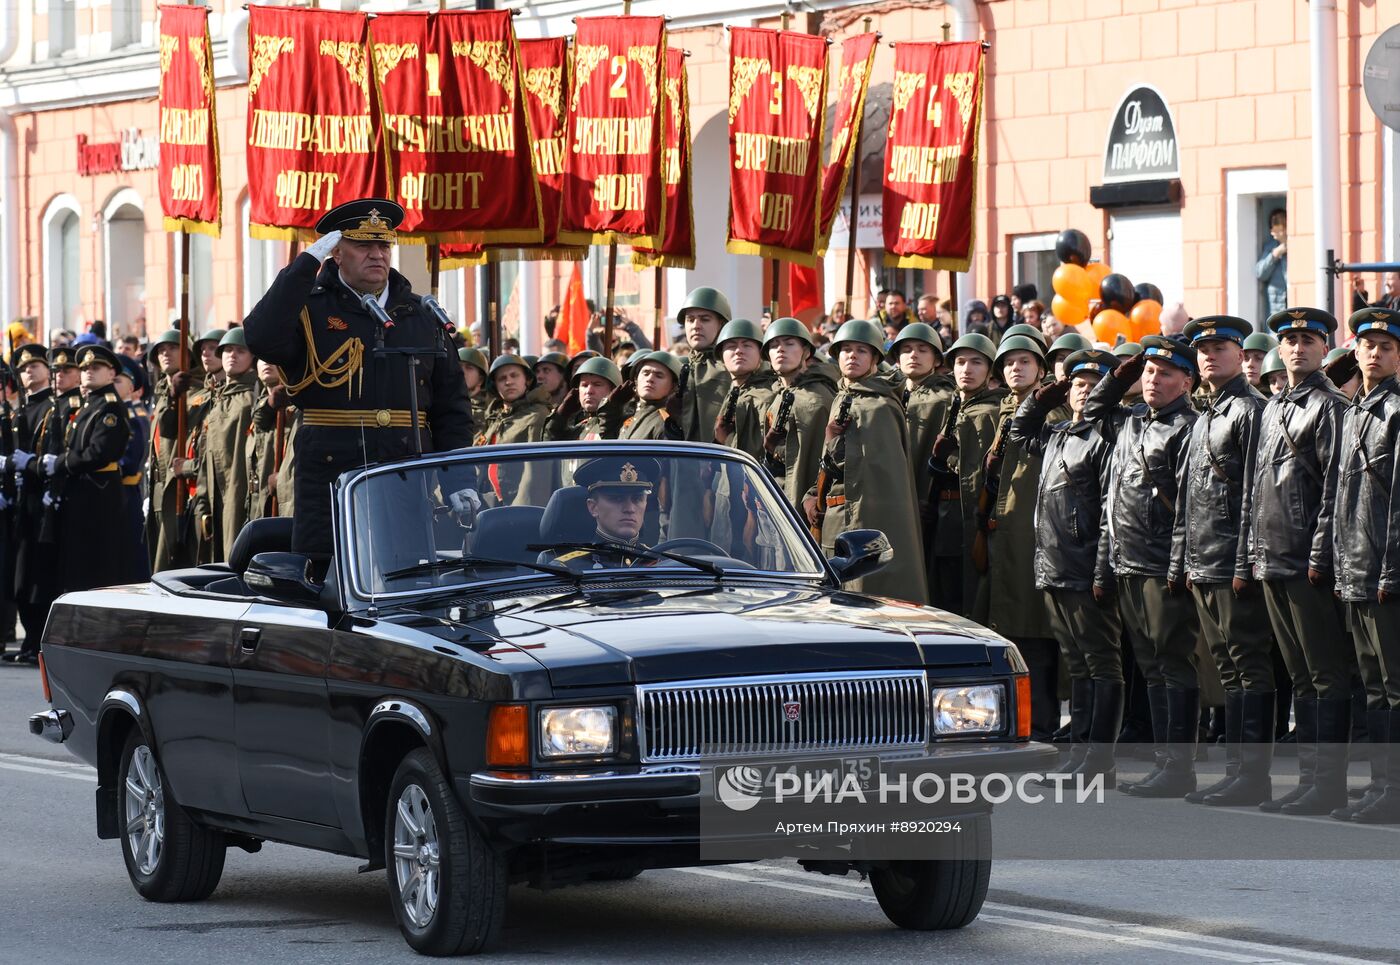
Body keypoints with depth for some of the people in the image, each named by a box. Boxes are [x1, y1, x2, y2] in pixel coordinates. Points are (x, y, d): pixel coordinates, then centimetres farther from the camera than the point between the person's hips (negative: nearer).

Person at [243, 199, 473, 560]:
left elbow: (452, 405, 18)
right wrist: (306, 263, -15)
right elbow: (262, 340, -18)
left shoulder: (423, 317, 16)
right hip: (330, 484, -3)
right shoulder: (311, 310, 4)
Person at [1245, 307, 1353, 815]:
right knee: (1301, 676, 11)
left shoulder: (1329, 406, -6)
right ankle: (1308, 776, 15)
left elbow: (1334, 485, -12)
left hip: (1309, 564, -8)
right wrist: (1256, 551, 15)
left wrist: (1320, 556, -17)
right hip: (1273, 563, 8)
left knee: (1327, 676, -4)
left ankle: (1330, 782, -3)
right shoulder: (1273, 408, 18)